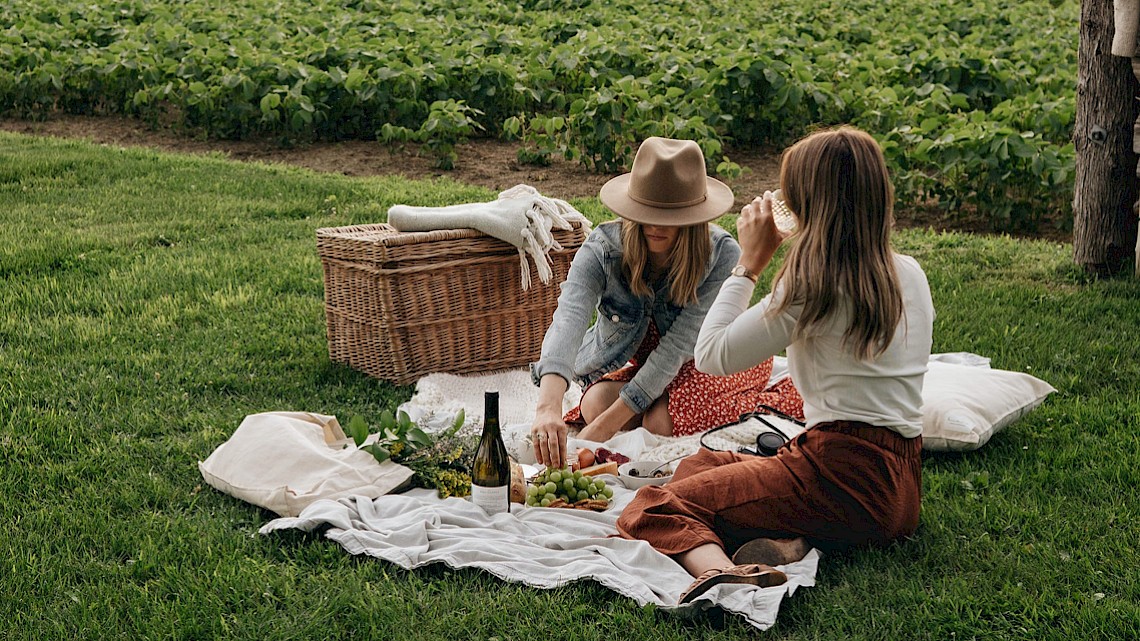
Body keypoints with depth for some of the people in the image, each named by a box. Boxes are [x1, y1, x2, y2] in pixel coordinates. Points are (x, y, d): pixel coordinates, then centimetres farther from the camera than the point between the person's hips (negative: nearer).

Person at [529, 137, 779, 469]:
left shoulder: (723, 255, -32)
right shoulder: (603, 247, -29)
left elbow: (677, 346, -33)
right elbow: (568, 319, -46)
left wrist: (607, 425, -40)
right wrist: (548, 407, -66)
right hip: (636, 360, 3)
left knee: (662, 422, -29)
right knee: (594, 406, -25)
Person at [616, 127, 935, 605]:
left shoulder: (813, 287, -15)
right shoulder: (910, 275, 8)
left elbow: (711, 355, -9)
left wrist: (749, 263, -1)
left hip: (845, 474, -9)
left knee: (651, 510, -7)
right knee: (696, 466, 24)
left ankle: (719, 571, -39)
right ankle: (793, 542, -5)